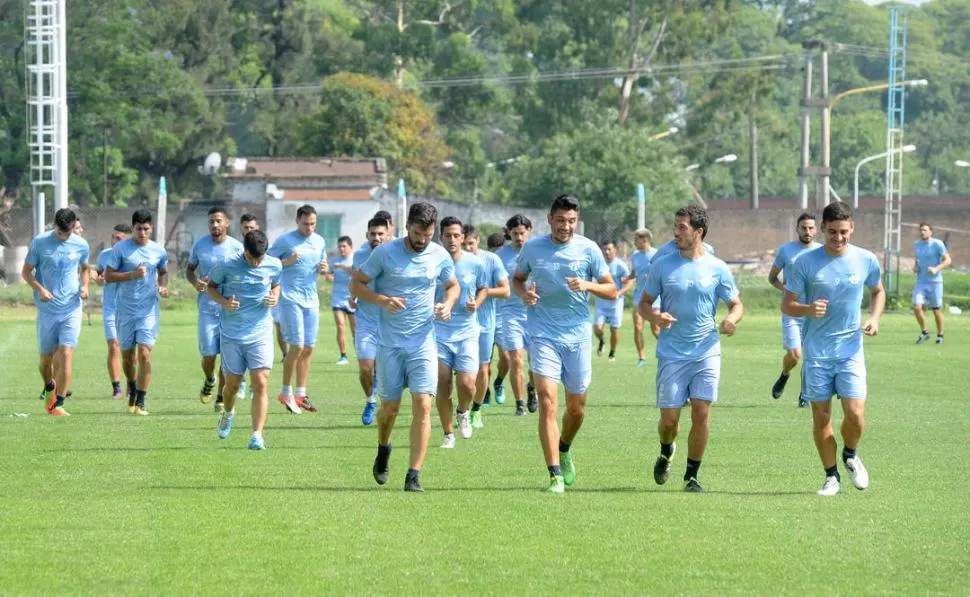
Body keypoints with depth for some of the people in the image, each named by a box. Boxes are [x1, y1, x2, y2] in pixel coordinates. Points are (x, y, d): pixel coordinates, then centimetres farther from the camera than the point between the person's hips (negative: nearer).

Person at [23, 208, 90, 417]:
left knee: (66, 354, -13)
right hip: (47, 310, 0)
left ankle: (58, 405, -9)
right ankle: (49, 388, 39)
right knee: (46, 358, 7)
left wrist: (85, 286, -2)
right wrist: (40, 289, -16)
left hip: (71, 310, 0)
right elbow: (26, 271, 1)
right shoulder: (39, 242, -5)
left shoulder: (81, 245, 0)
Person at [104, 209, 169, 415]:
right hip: (125, 310, 0)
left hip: (149, 310, 0)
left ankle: (140, 402, -9)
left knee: (144, 354, -13)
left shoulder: (158, 251, 4)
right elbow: (108, 276, -5)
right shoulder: (121, 248, -4)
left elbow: (163, 272, 22)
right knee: (127, 354, 11)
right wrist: (132, 274, -18)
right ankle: (132, 388, 39)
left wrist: (163, 286, 1)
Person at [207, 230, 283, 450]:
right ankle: (228, 413, 42)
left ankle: (257, 435, -12)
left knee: (260, 383, -12)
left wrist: (275, 297, -4)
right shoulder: (227, 266, -9)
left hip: (261, 334, 0)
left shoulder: (274, 266, -2)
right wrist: (223, 302, -13)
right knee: (232, 384, 8)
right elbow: (211, 286, 6)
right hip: (232, 334, 0)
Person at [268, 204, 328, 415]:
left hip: (311, 301, 6)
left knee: (308, 348, 5)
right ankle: (286, 392, 1)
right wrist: (288, 261, -19)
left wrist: (324, 269, -1)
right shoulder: (285, 241, -6)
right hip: (291, 300, -6)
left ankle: (301, 394, 12)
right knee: (297, 346, -12)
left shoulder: (320, 242, 11)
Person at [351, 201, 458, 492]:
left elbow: (453, 285, 19)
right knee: (390, 406, 7)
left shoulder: (439, 255, 1)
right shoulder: (385, 252, -6)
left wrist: (448, 304, -4)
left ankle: (414, 475, -9)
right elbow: (356, 284, 0)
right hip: (390, 342, -1)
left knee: (422, 406, -12)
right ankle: (383, 452, 40)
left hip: (423, 342, 1)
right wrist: (382, 300, -18)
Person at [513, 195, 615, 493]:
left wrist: (588, 285, -18)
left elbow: (612, 290, 2)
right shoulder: (533, 248, 0)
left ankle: (564, 452, 41)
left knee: (576, 407, 11)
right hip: (543, 335, -1)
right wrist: (524, 293, -7)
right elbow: (517, 278, 16)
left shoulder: (588, 249, -1)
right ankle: (555, 475, -16)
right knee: (548, 402, -15)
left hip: (578, 336, 1)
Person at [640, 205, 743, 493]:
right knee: (669, 417, -2)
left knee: (701, 412, -8)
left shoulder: (717, 269, 0)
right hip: (671, 353, 0)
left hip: (706, 352, 0)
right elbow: (644, 303, 7)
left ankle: (692, 476, 5)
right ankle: (666, 453, 33)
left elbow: (737, 304, 9)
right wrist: (655, 316, -16)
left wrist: (732, 318, -15)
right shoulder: (662, 266, 1)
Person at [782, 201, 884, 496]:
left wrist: (875, 318, 1)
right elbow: (787, 305, -2)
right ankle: (831, 476, 18)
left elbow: (877, 291, 19)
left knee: (855, 414, -10)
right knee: (821, 416, 2)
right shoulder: (806, 262, -6)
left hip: (851, 349, 1)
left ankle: (850, 455, 21)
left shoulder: (866, 260, -1)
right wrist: (808, 310, -23)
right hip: (816, 351, -1)